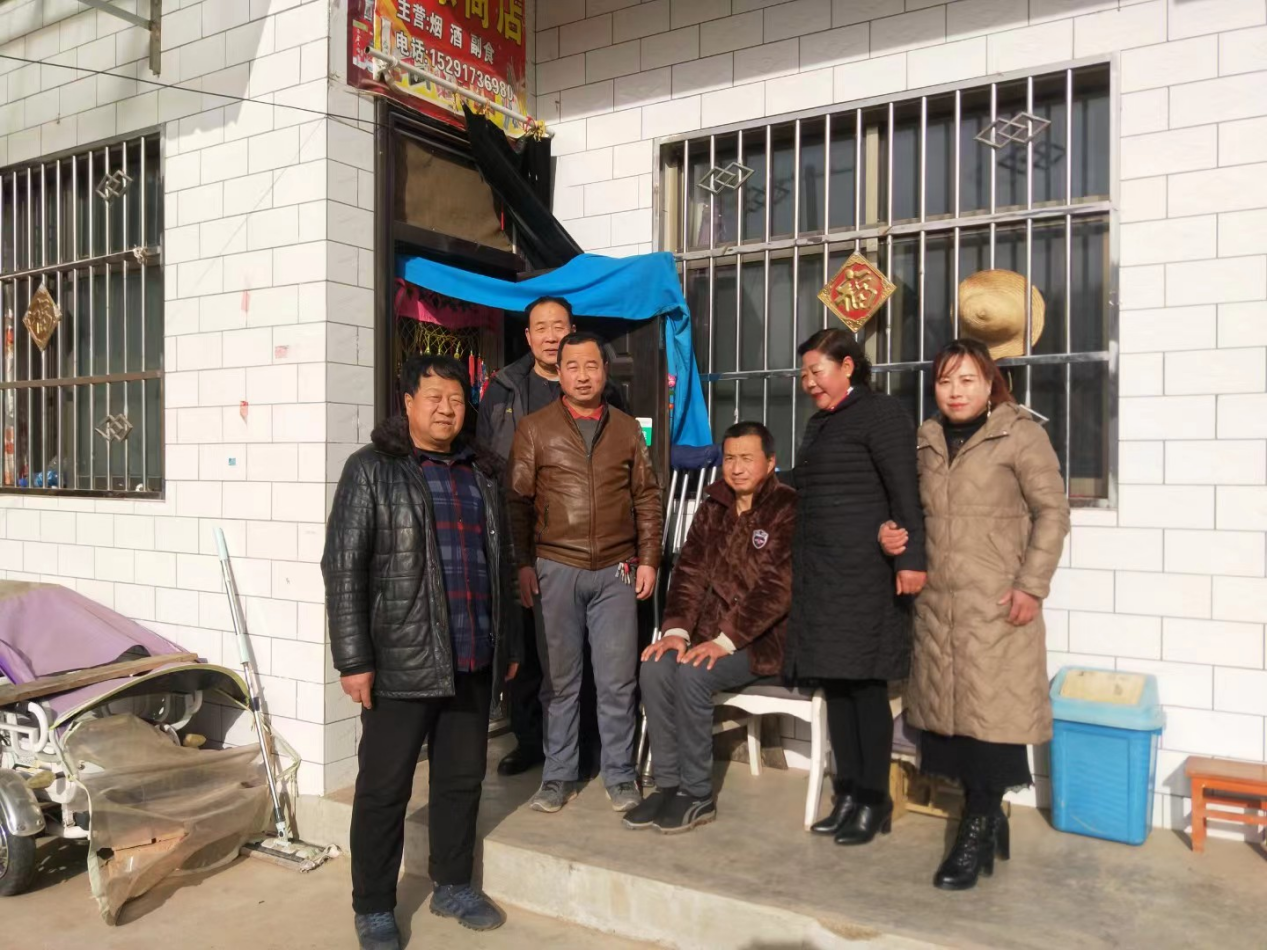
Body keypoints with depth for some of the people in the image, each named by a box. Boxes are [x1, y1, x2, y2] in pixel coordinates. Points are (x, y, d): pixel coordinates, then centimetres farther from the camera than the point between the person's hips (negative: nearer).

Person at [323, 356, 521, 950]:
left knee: (462, 777, 15)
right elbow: (343, 567, -9)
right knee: (384, 786, 5)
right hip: (402, 661, -5)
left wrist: (509, 643, 16)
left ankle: (452, 886, 33)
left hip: (472, 661, 5)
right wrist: (354, 659, -14)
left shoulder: (480, 476, 13)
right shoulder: (372, 469, -4)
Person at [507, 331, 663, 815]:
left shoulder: (627, 429, 9)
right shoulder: (534, 429, 3)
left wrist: (648, 559, 4)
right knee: (559, 679, 7)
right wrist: (523, 564, -4)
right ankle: (558, 775, 20)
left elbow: (648, 499, 10)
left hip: (616, 572, 1)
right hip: (556, 570, -1)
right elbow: (518, 501, 2)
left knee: (618, 680, 4)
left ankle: (619, 775, 19)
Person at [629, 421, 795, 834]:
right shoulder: (713, 508, 11)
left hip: (767, 639, -6)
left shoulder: (788, 509, -9)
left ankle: (697, 795, -11)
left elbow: (777, 586, -18)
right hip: (713, 633, 6)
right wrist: (677, 629, -8)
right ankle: (668, 784, -7)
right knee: (655, 666, -18)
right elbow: (690, 572, 7)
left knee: (692, 675, -27)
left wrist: (727, 640, -23)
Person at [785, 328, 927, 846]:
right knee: (835, 682, 9)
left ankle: (874, 801, 8)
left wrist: (910, 559, -18)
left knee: (864, 684, -3)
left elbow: (905, 492, -12)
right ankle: (848, 794, 18)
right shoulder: (820, 423, 20)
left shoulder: (879, 413, -5)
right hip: (820, 574, 8)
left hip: (863, 574, -8)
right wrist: (799, 566, 20)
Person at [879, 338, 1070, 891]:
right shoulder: (927, 440, 13)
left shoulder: (1019, 434, -2)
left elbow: (1052, 512, -5)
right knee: (950, 711, 8)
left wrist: (1031, 586, -12)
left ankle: (979, 829, 10)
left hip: (995, 605, -5)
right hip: (936, 602, 5)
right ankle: (985, 820, 24)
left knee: (990, 712, -4)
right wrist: (894, 536, 0)